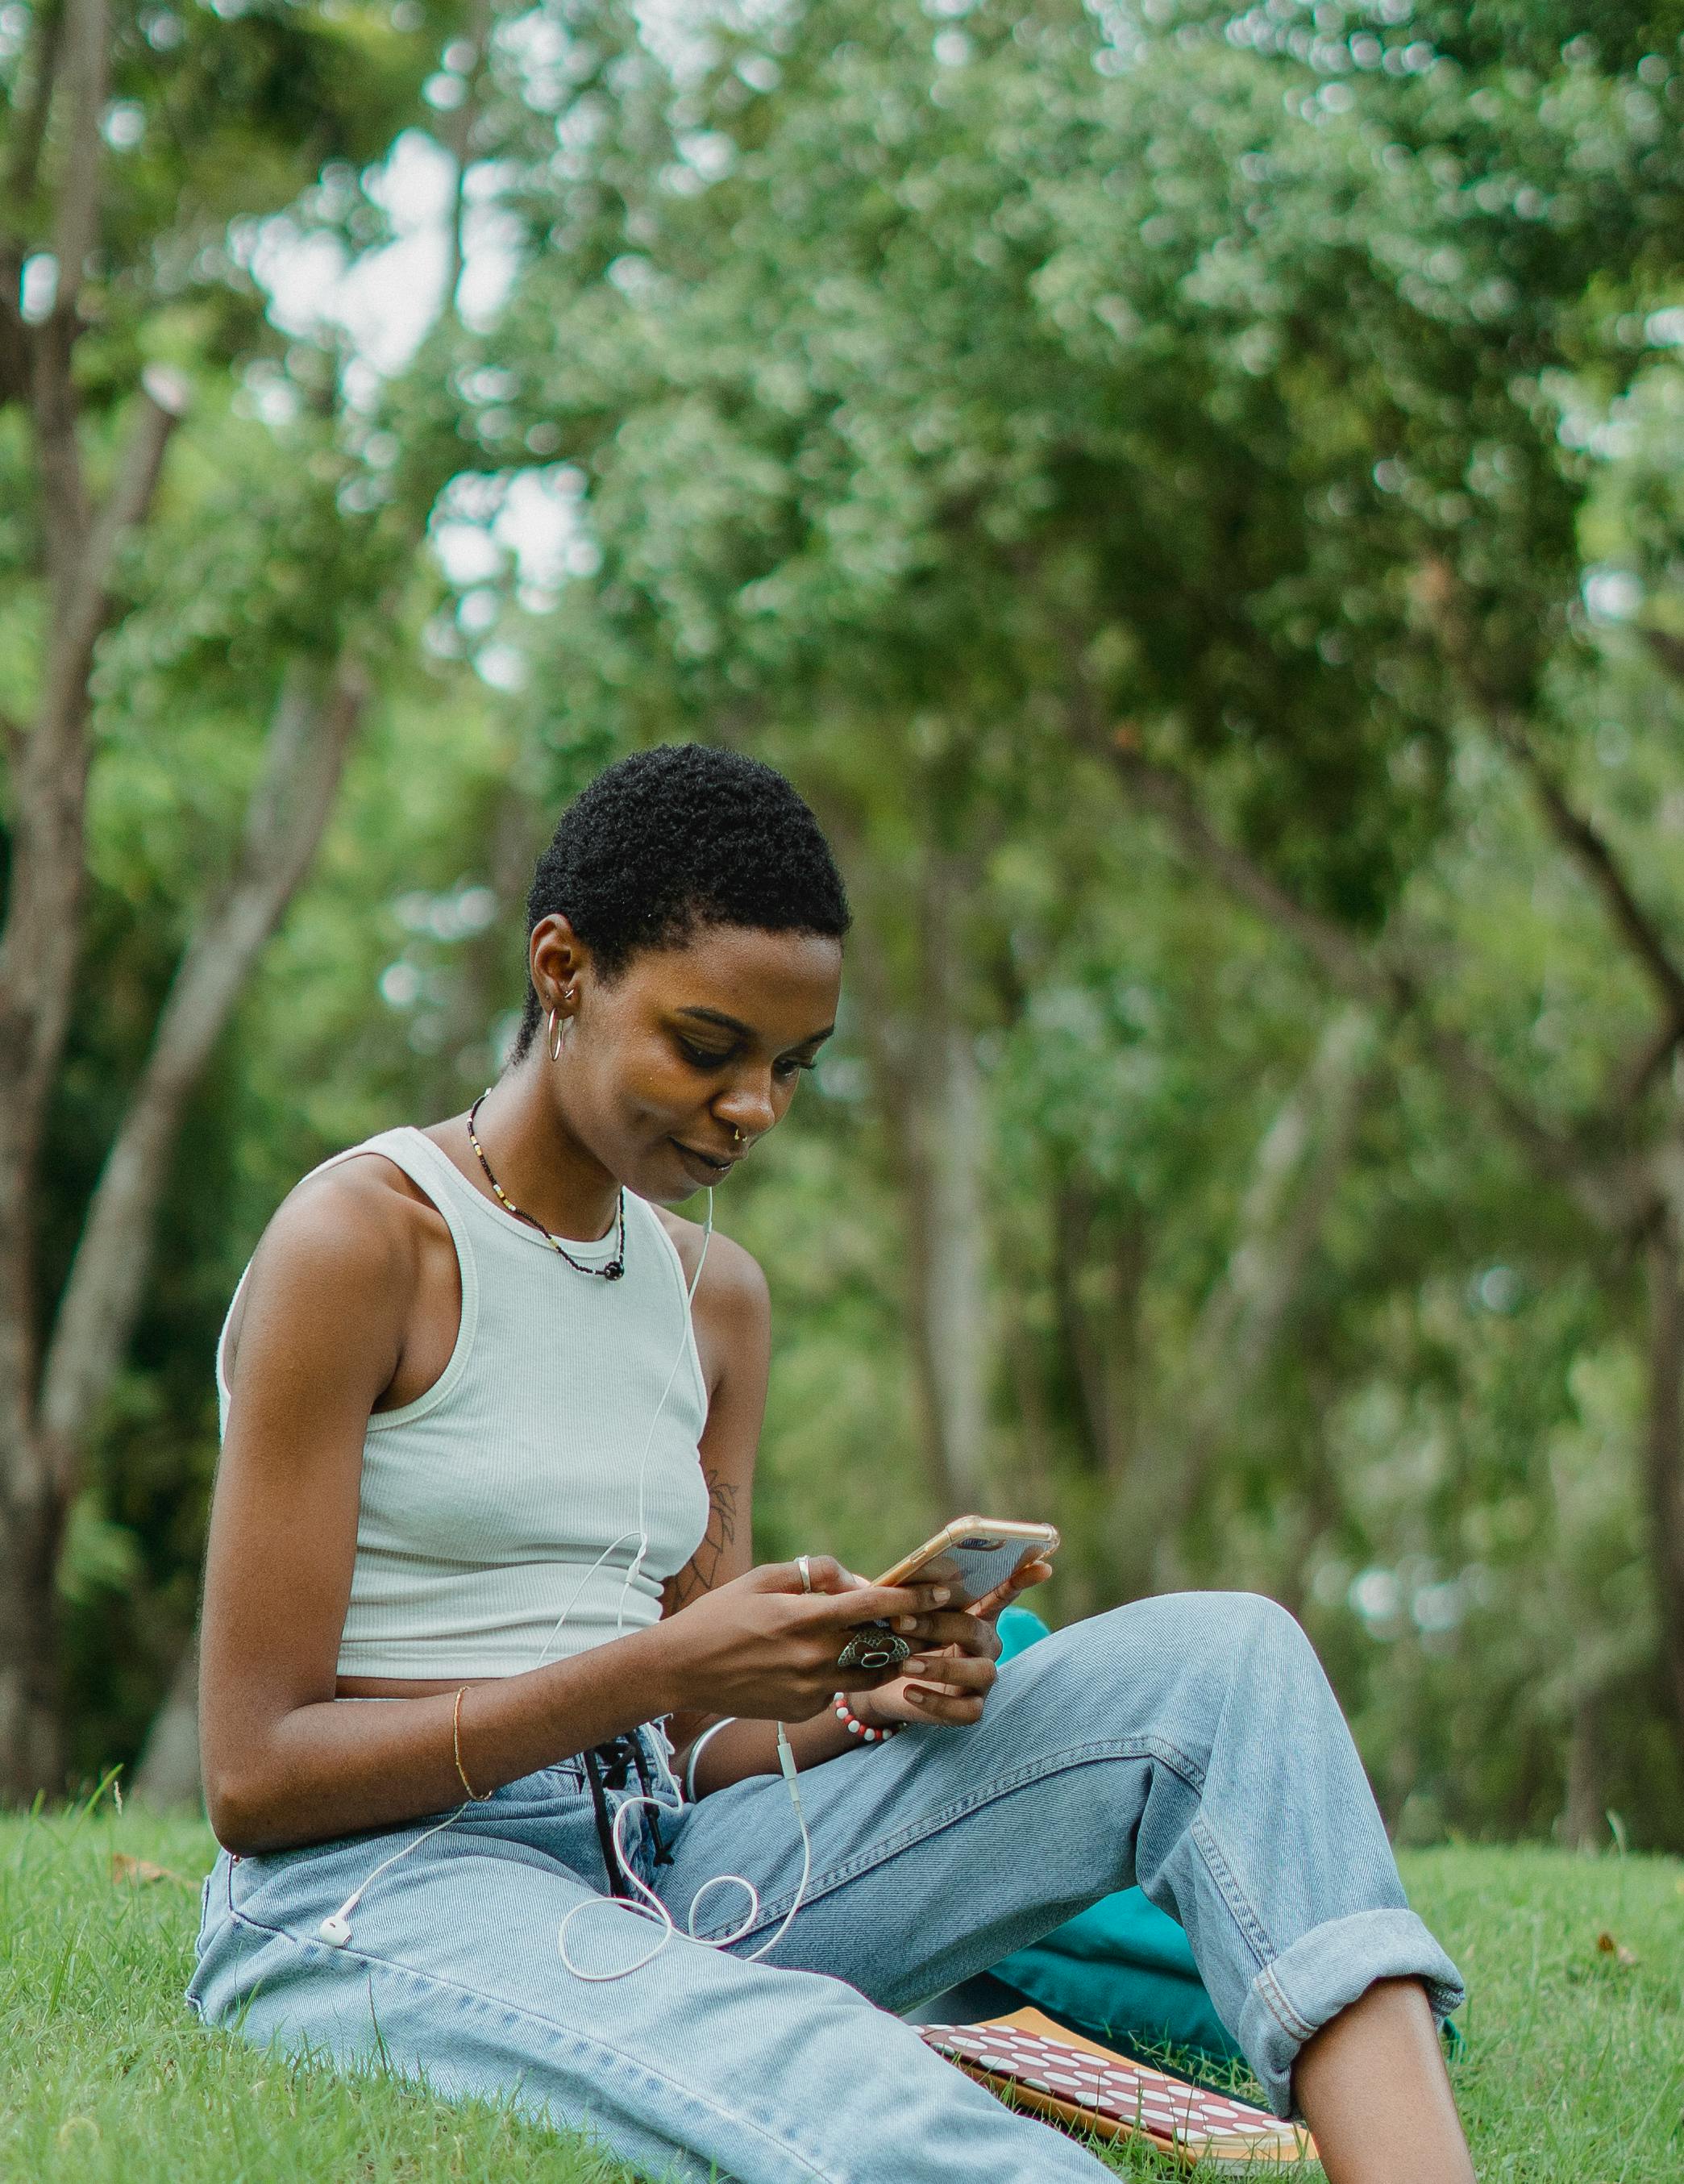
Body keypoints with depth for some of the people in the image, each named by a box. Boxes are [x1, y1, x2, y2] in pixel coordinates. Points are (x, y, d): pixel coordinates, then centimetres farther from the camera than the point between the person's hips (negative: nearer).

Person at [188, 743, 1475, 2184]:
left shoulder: (717, 1295, 16)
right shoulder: (357, 1240, -7)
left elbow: (690, 1751, 15)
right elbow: (255, 1774, -11)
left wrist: (867, 1702, -8)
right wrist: (658, 1666, -19)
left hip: (657, 1876, 7)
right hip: (369, 1904, -7)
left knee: (1213, 1665, -12)